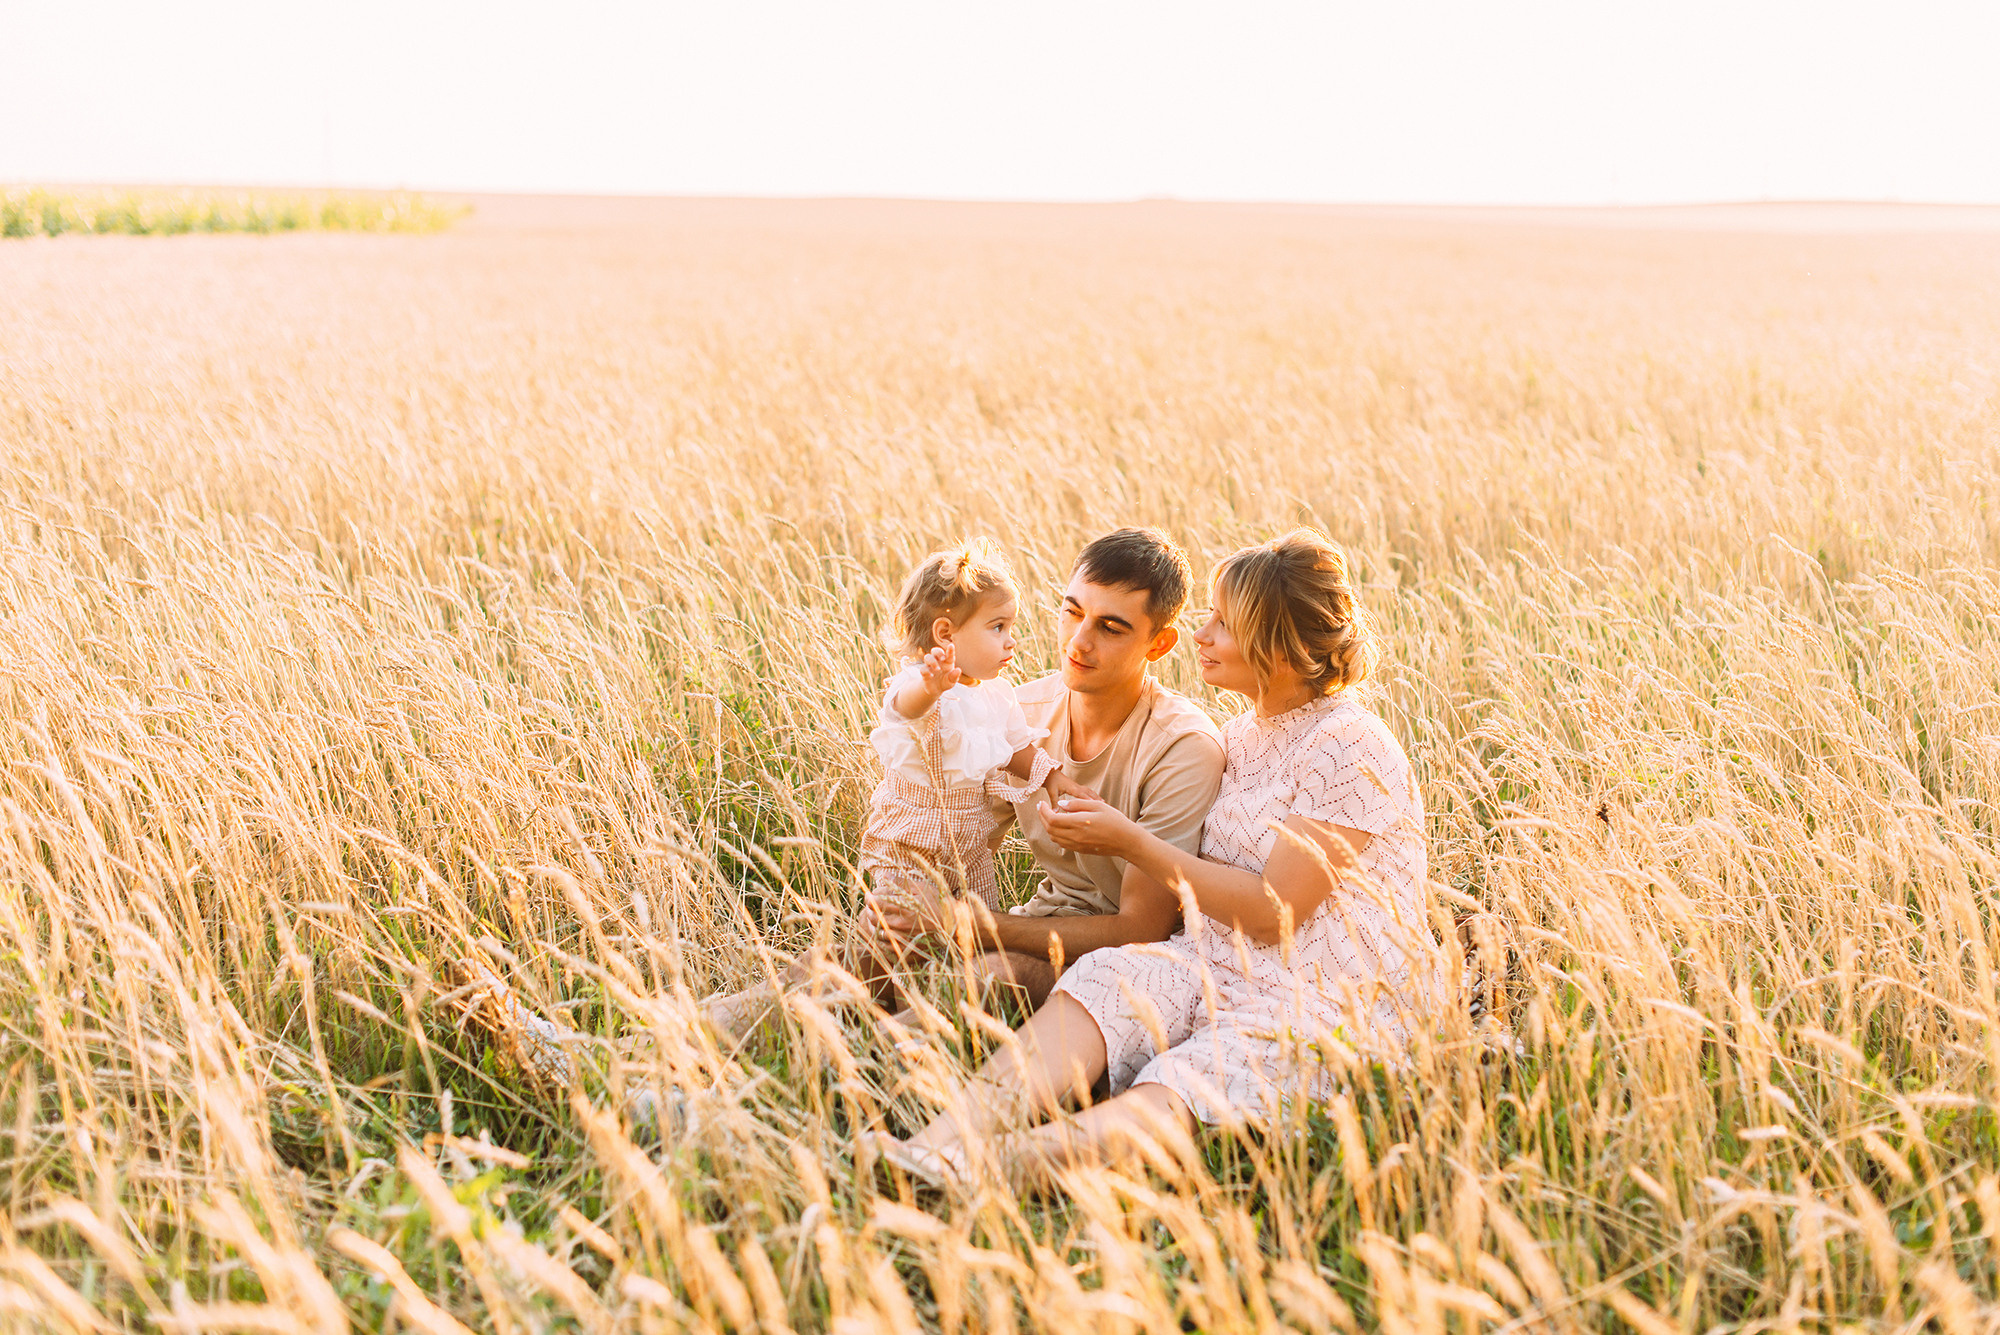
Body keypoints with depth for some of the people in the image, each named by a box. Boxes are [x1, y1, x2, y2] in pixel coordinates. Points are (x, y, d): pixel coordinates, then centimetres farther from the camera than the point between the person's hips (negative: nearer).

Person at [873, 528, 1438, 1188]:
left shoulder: (1352, 748, -13)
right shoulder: (1243, 734, 14)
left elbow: (1273, 912, -16)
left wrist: (1132, 844, -12)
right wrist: (1100, 829, 3)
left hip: (1339, 996, -6)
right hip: (1221, 966, 6)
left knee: (1188, 1085, -33)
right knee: (1103, 979, -24)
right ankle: (941, 1142, -44)